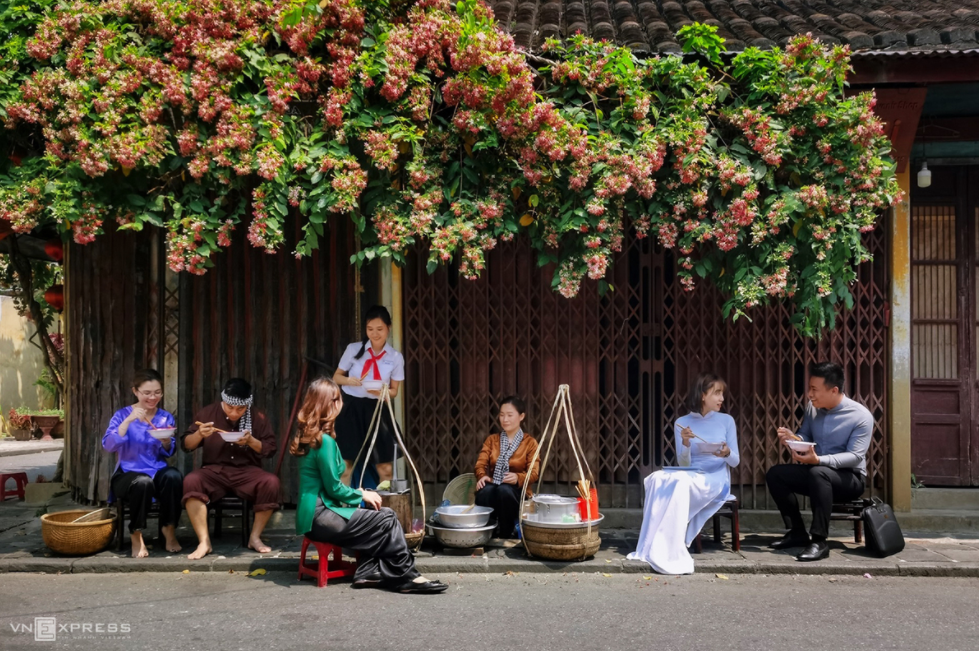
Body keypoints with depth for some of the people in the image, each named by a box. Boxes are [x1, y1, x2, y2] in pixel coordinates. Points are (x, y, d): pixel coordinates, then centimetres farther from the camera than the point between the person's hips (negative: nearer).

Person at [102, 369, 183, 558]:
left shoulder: (166, 417, 9)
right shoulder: (123, 415, 0)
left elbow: (169, 453, 7)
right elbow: (108, 445, -16)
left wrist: (166, 440, -15)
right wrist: (129, 420, -25)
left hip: (157, 471, 3)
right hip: (128, 473, -2)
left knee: (173, 476, -33)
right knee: (143, 482, -38)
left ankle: (169, 529, -13)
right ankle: (136, 535, -15)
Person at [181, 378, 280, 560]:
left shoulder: (258, 418, 3)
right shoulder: (208, 413, 4)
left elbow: (270, 449, 3)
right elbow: (186, 445, 5)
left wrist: (251, 441, -15)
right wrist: (199, 434, -16)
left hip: (247, 471, 0)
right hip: (215, 471, 0)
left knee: (271, 482, -31)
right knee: (190, 481, -32)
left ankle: (255, 537, -12)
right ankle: (204, 541, -26)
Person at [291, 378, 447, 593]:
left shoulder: (308, 436, 12)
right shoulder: (324, 440, -18)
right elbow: (334, 488, -16)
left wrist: (359, 495, 6)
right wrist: (362, 495, 0)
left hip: (318, 512, 9)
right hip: (321, 518, -9)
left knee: (383, 514, 8)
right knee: (387, 521, -7)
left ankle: (368, 572, 3)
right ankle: (405, 577, 1)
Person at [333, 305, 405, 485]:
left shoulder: (395, 357, -2)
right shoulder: (354, 349, -4)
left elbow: (394, 391, 4)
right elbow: (336, 377, 6)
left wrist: (381, 391, -18)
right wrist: (349, 380, -16)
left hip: (375, 410, 1)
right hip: (351, 409, -1)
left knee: (385, 466, 4)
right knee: (345, 463, 0)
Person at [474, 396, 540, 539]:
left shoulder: (530, 442, 8)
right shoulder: (491, 439, 18)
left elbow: (534, 472, -4)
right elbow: (481, 463, 4)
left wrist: (518, 478, -27)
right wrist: (482, 476, -22)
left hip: (517, 491, -2)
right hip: (492, 488, 2)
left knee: (504, 490, -39)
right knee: (485, 490, -37)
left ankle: (506, 537, -22)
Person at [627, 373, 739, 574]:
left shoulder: (727, 421, 5)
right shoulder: (682, 422, 6)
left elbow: (735, 461, 3)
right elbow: (683, 463, 0)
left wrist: (727, 453, -20)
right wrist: (685, 444, -19)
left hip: (715, 479, -2)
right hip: (690, 476, 2)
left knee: (681, 482, -35)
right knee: (658, 479, -30)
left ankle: (668, 551, -33)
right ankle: (653, 548, -31)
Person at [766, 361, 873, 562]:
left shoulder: (861, 416, -17)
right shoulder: (813, 408, 0)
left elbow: (855, 456, -22)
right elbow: (805, 438, 10)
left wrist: (818, 460, -36)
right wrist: (791, 438, -16)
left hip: (850, 478, -6)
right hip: (816, 473, 6)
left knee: (818, 473, -38)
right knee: (775, 474, -14)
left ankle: (819, 541, -33)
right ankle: (797, 532, -4)